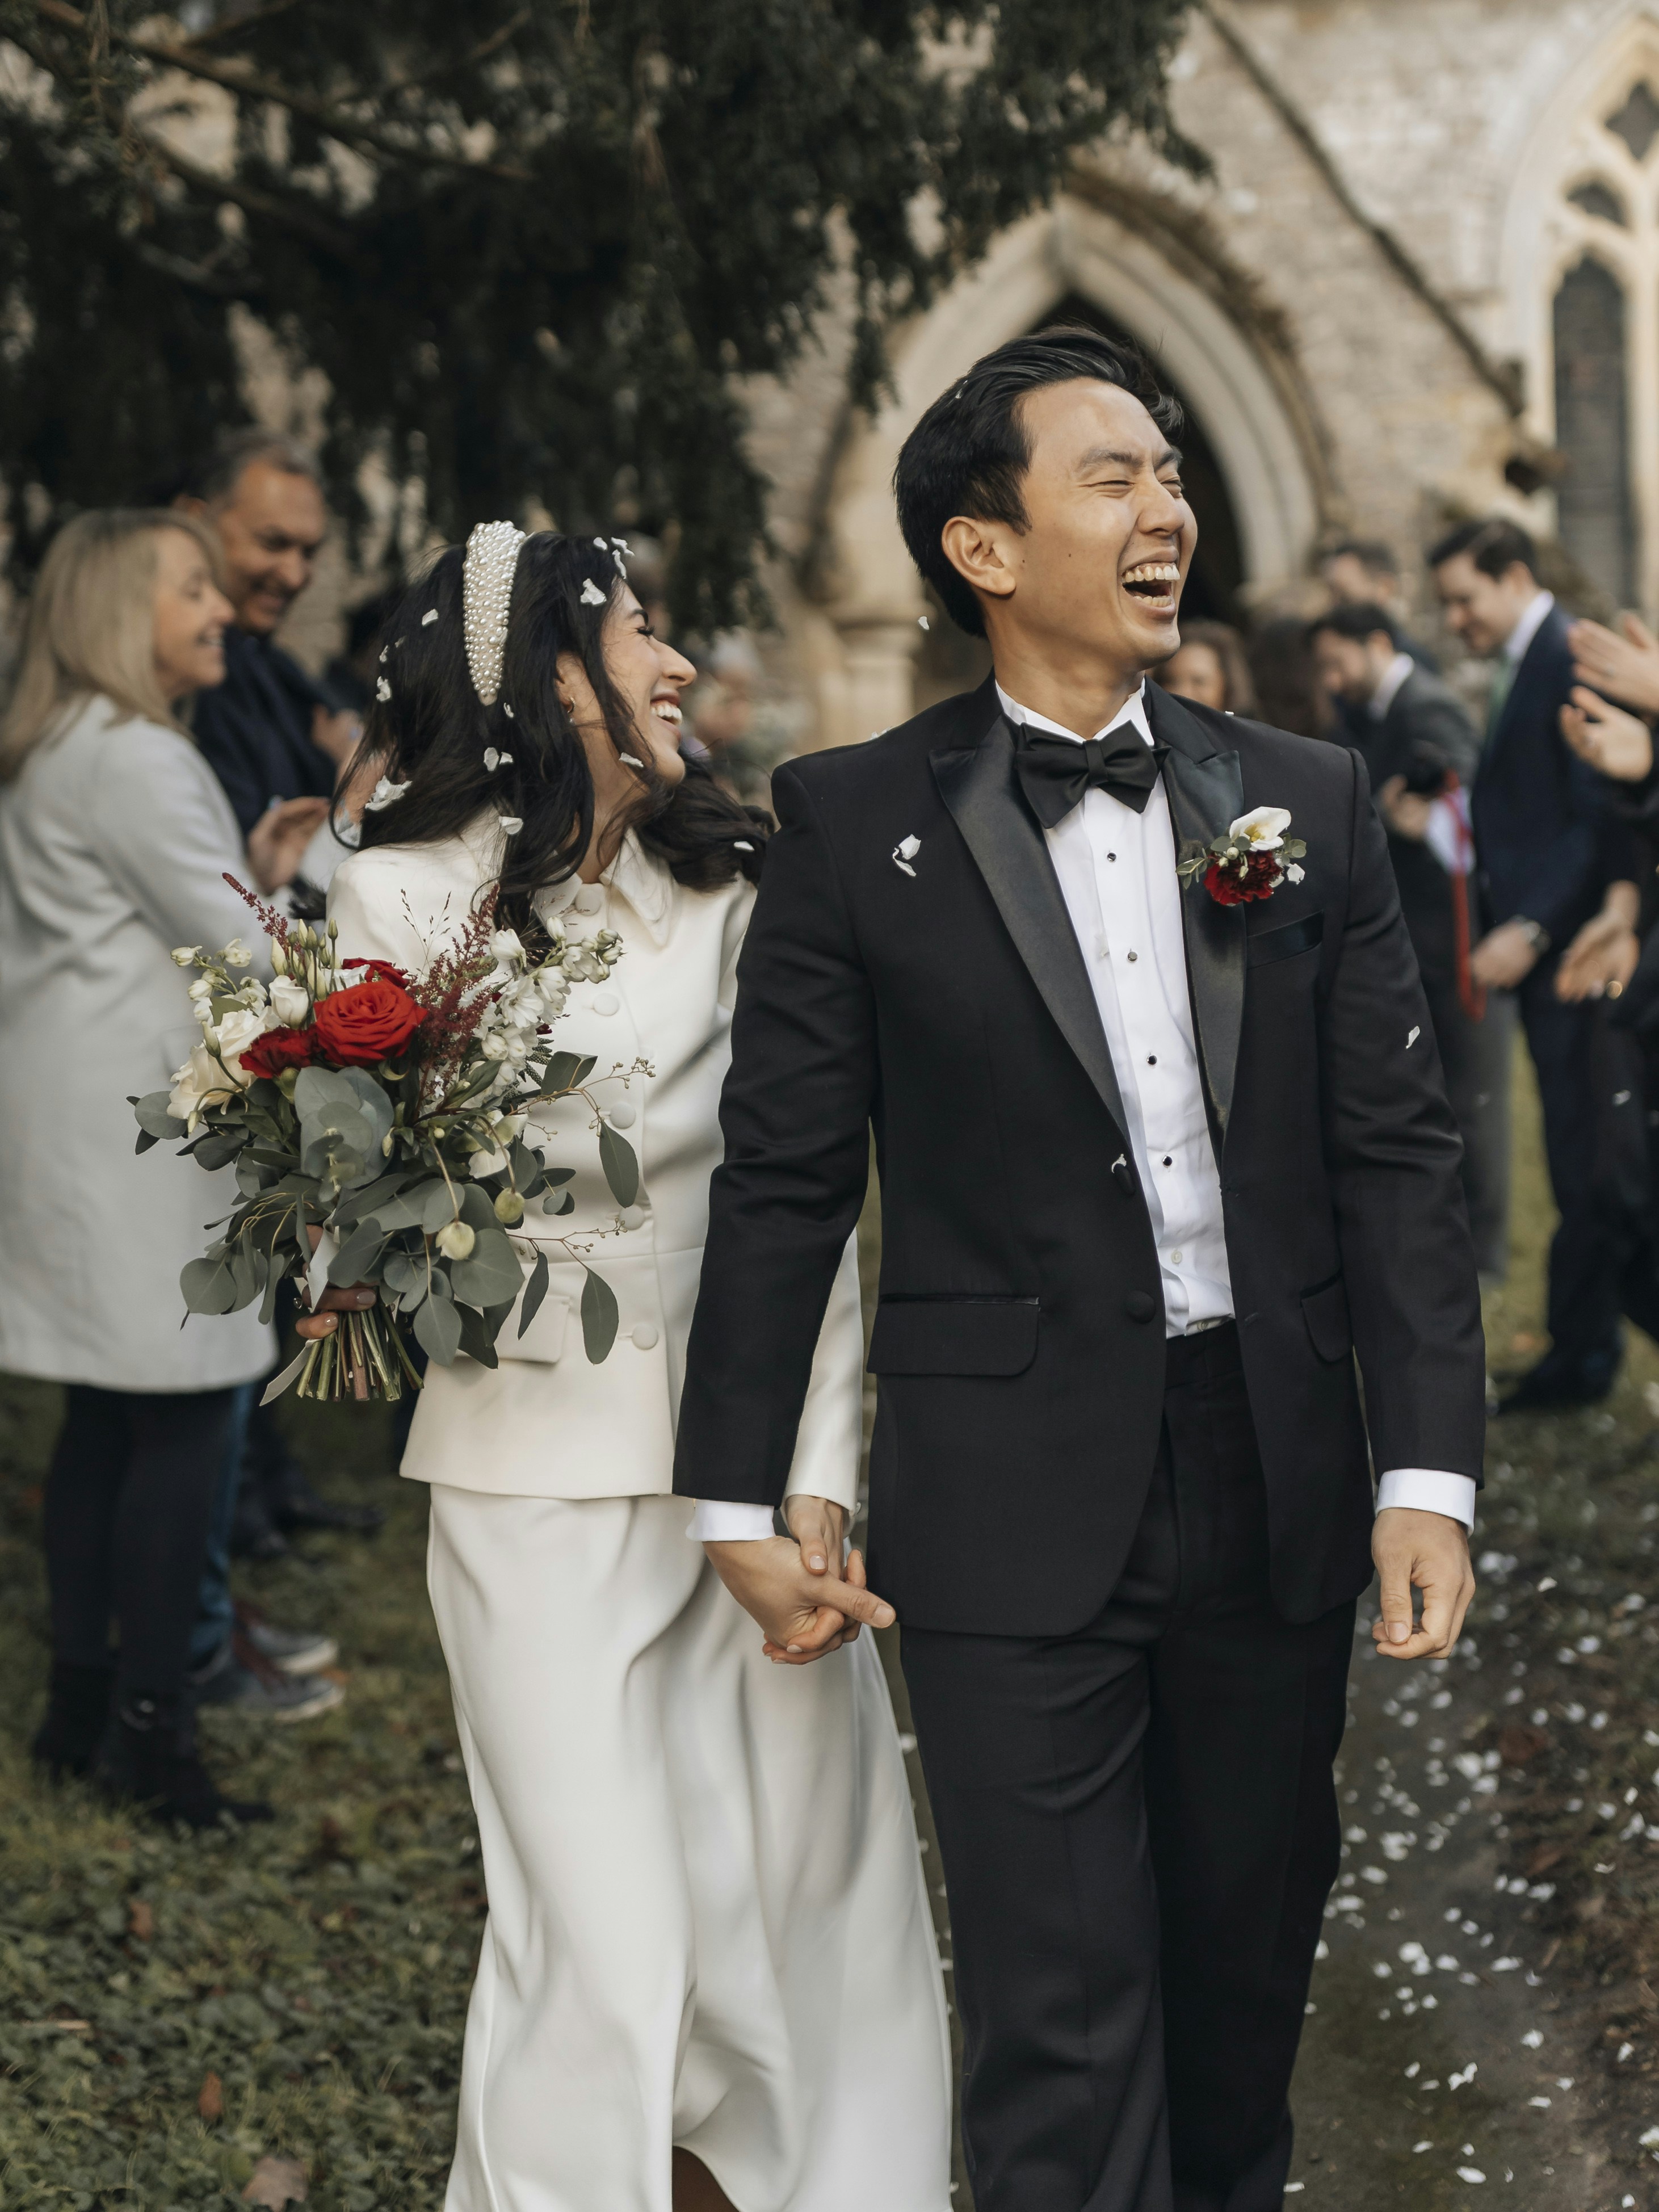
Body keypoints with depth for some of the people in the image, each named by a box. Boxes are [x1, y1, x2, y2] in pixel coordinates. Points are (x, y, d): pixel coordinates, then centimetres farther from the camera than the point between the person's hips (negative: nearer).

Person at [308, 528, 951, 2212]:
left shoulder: (730, 890, 4)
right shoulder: (404, 898, -3)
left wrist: (817, 1484, -10)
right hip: (541, 1466, -3)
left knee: (811, 1886, 6)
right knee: (603, 1940, -3)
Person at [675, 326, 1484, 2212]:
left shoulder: (1307, 803, 6)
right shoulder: (858, 823, -3)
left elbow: (1395, 1154, 4)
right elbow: (782, 1176, 0)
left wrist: (1429, 1470, -4)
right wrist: (737, 1496, 0)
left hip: (1276, 1484, 4)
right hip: (1017, 1500, -3)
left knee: (1249, 1961, 17)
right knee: (1061, 2017, -1)